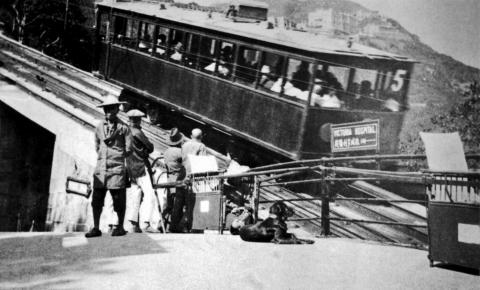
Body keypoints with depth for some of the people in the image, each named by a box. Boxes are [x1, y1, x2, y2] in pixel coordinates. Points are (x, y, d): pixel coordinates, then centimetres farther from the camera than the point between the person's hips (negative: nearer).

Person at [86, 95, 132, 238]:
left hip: (117, 168, -3)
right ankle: (96, 228, 10)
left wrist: (117, 156, 7)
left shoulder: (123, 127, 0)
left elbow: (128, 149, 3)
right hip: (100, 167, 4)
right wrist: (104, 156, 12)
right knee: (96, 199, 2)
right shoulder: (99, 127, 11)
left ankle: (120, 227, 14)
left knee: (118, 199, 2)